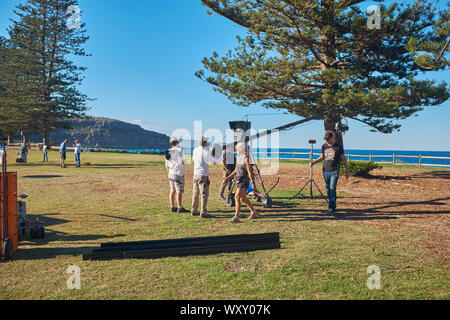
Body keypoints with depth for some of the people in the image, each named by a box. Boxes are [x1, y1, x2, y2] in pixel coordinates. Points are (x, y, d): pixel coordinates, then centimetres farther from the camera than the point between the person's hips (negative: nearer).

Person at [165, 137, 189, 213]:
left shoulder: (168, 152, 10)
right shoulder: (180, 150, -9)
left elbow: (167, 165, 13)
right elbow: (184, 161, -9)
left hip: (171, 173, 7)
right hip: (178, 173, -7)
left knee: (172, 191, 12)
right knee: (179, 191, -5)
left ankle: (172, 207, 16)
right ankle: (180, 208, -4)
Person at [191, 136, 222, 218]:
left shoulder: (195, 150, 5)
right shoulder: (206, 152, -14)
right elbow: (215, 162, -5)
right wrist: (221, 158, 17)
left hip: (196, 174, 7)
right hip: (203, 175, -7)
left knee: (195, 193, 15)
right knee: (204, 194, -3)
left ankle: (194, 211, 20)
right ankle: (203, 212, -5)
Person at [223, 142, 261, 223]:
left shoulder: (246, 158, -13)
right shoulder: (238, 157, 12)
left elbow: (249, 170, -15)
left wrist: (253, 182, -17)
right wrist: (228, 178, 12)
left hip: (244, 180, -9)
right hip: (239, 180, 9)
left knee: (237, 197, -15)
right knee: (243, 198, 18)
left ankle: (236, 217, -14)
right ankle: (254, 212, 35)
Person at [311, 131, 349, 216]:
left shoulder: (338, 147, -2)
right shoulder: (324, 146, 9)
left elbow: (344, 159, 4)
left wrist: (347, 171, 5)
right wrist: (314, 162, 6)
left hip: (334, 171, -4)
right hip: (325, 171, 5)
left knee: (332, 189, -12)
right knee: (328, 190, 8)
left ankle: (331, 209, -12)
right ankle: (333, 206, 21)